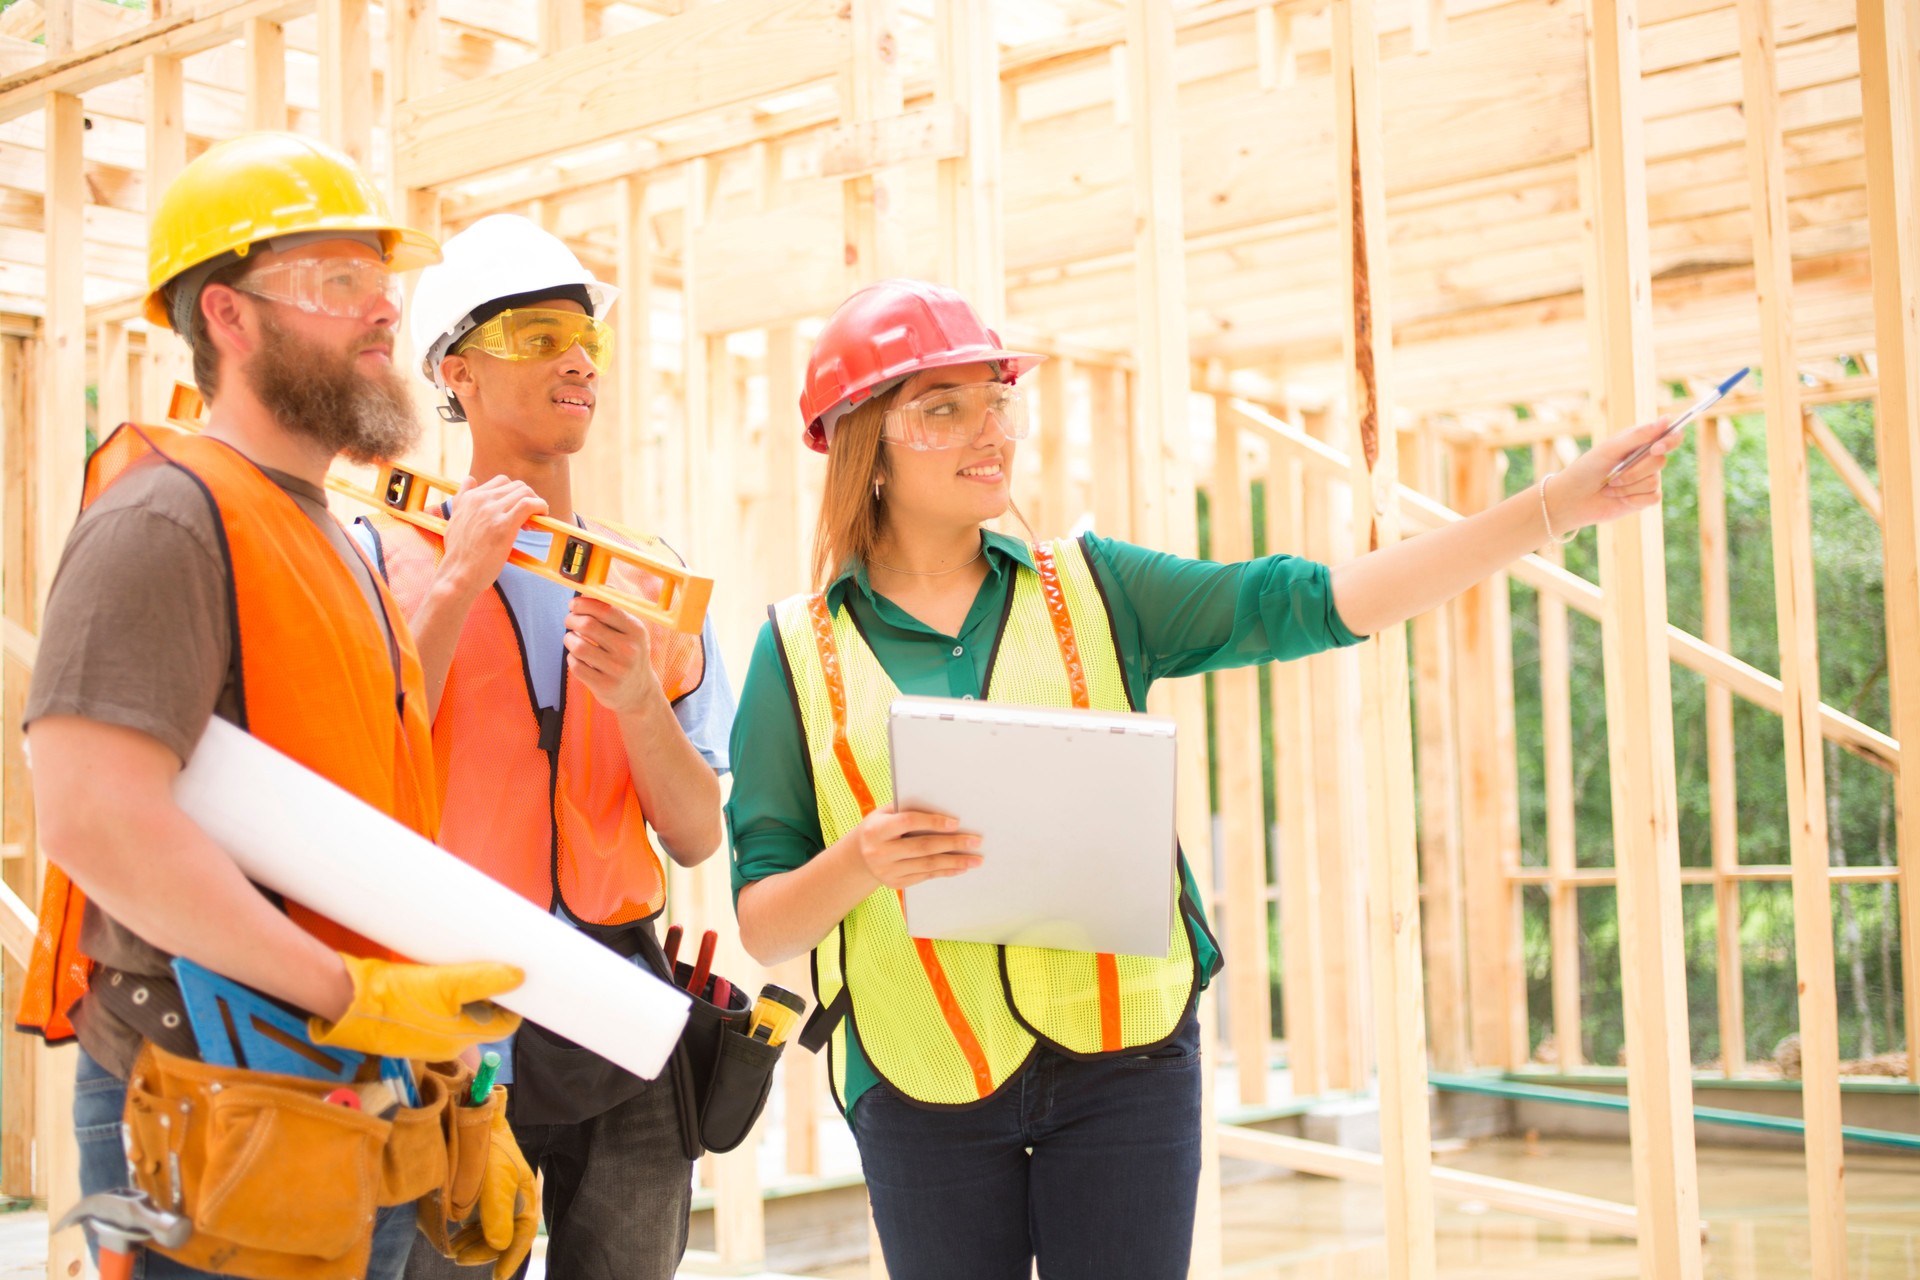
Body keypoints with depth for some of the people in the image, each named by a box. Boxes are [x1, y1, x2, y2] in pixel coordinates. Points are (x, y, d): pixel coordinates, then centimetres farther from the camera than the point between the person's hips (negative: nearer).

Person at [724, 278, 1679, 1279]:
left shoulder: (1094, 590, 7)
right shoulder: (799, 653, 3)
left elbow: (1314, 600, 0)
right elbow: (763, 925, 1)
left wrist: (1559, 504, -6)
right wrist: (860, 863, -21)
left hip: (1121, 1058, 1)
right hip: (922, 1087, -1)